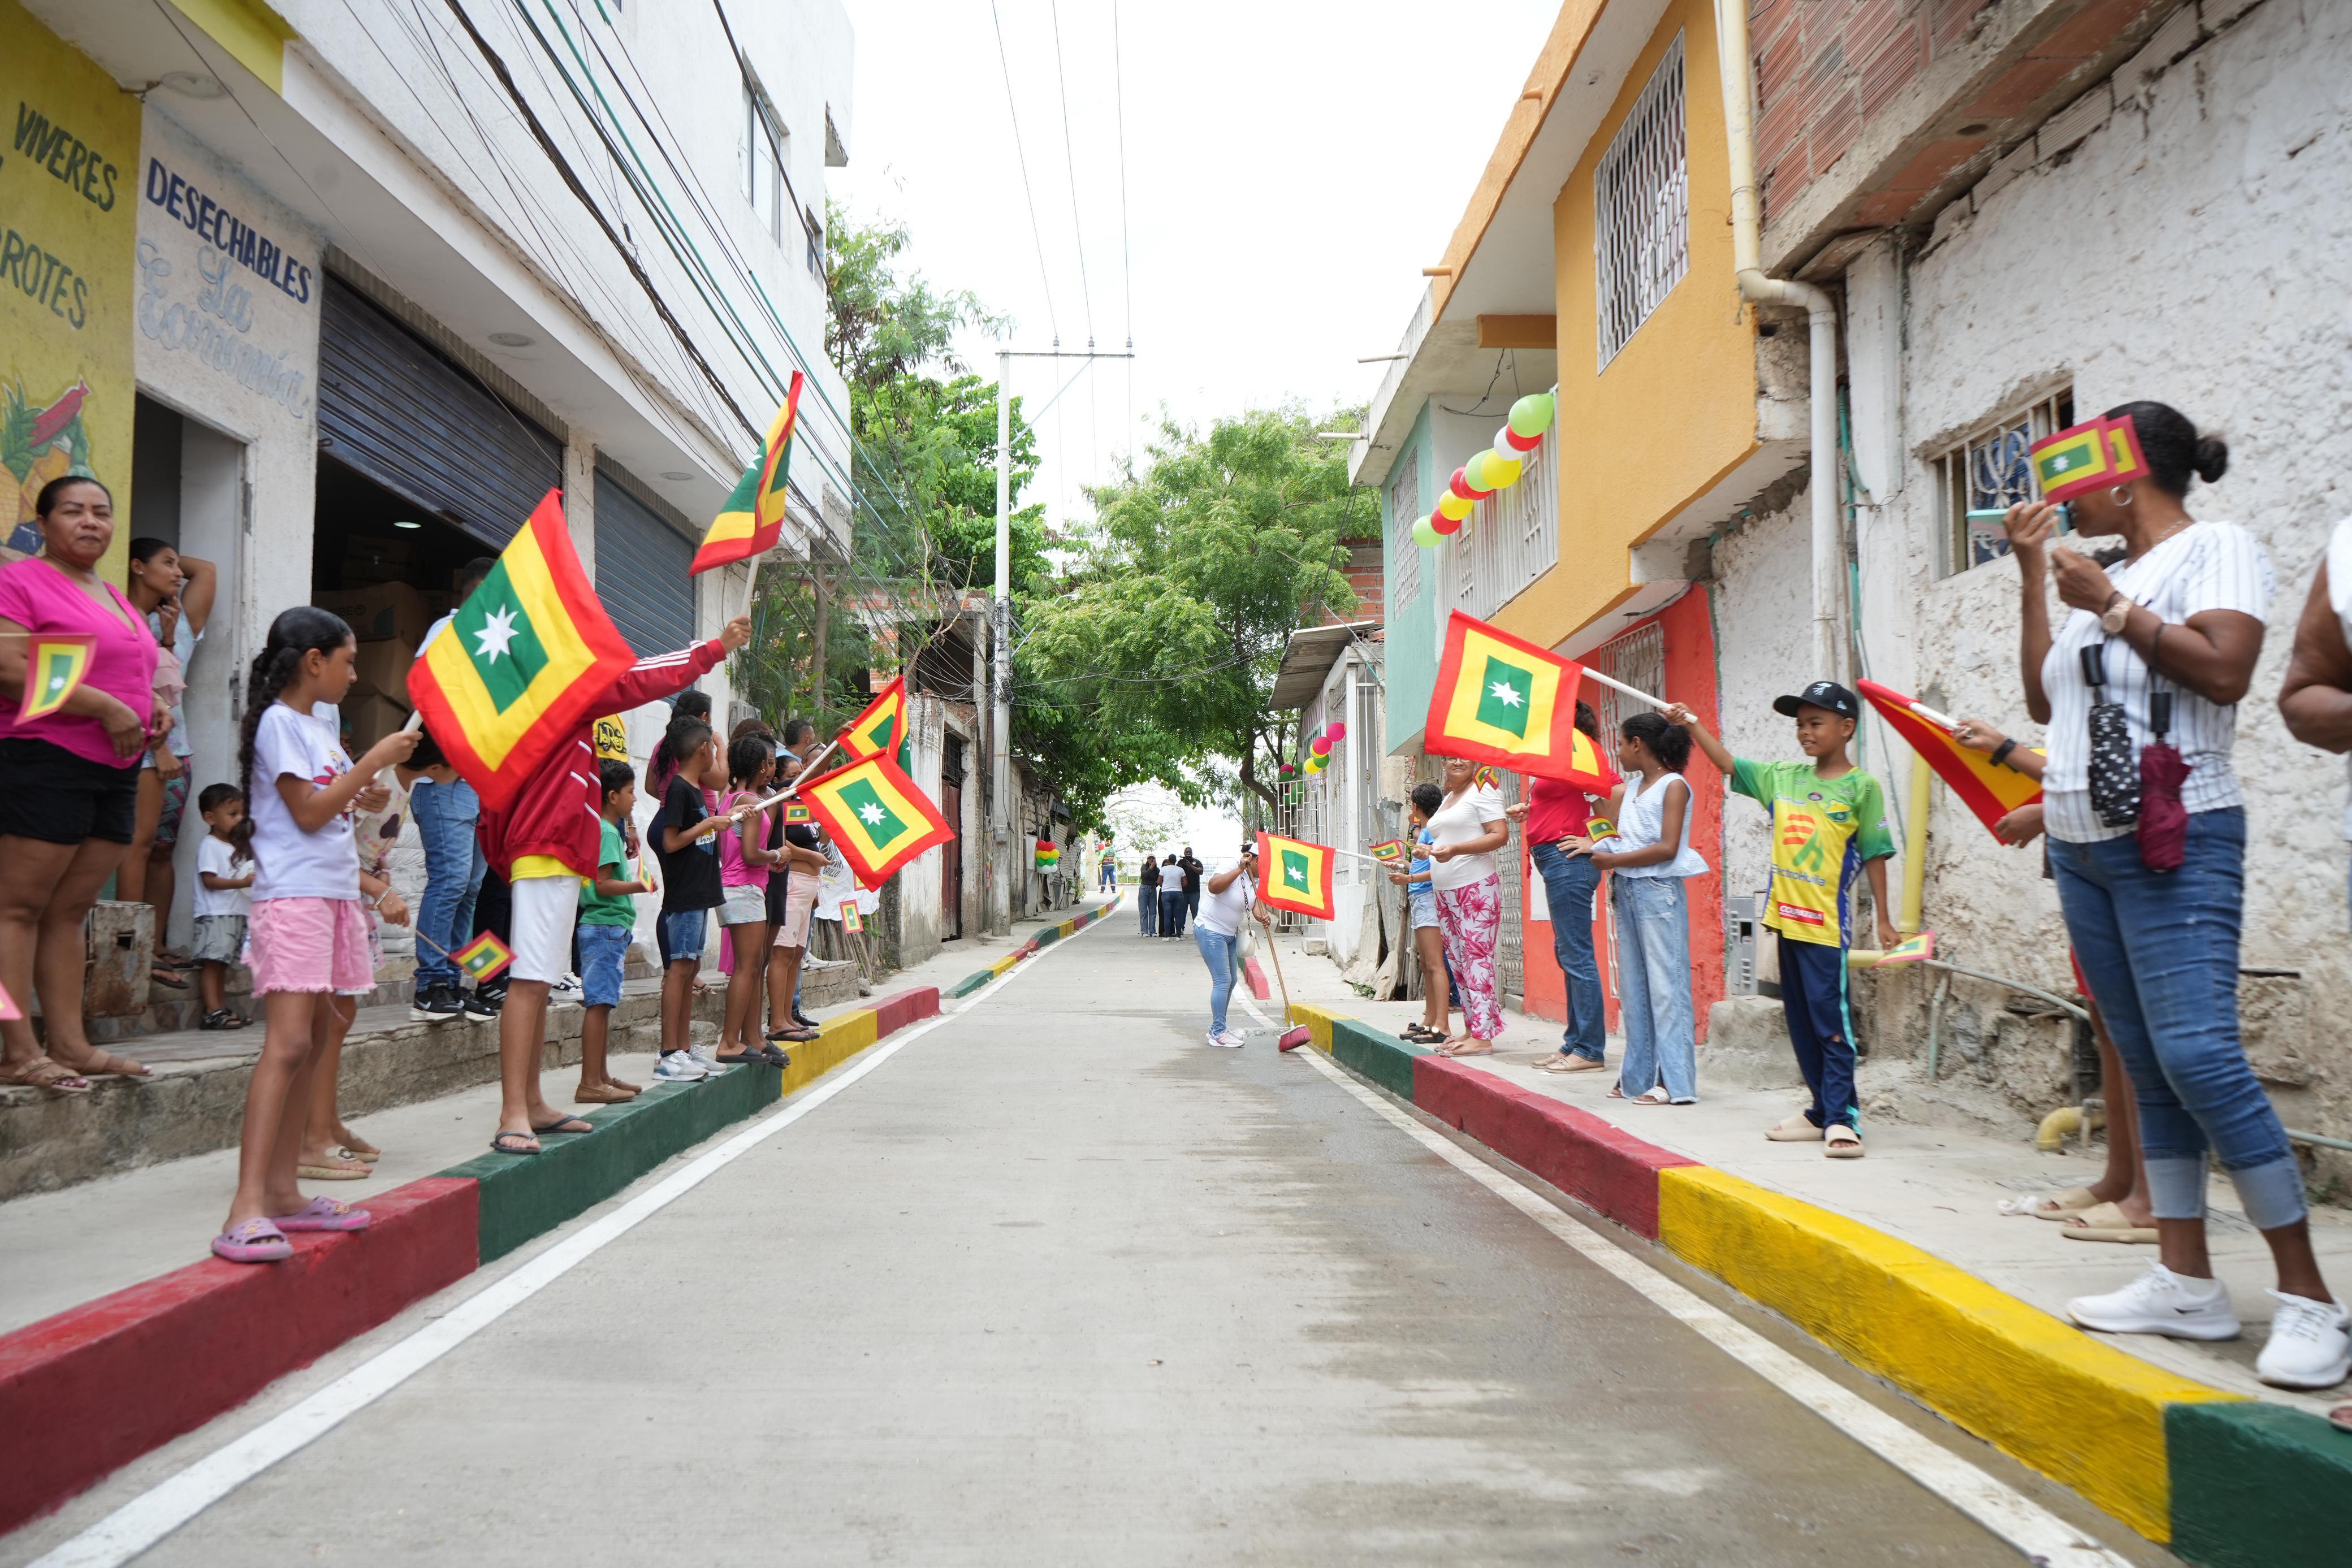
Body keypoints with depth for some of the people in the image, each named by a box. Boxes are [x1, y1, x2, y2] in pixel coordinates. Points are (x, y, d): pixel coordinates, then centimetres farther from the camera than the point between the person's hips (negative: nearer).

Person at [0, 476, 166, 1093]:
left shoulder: (114, 596, 22)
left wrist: (151, 705, 11)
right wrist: (107, 707, -19)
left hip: (116, 770, 8)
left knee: (69, 912, 9)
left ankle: (70, 1044, 11)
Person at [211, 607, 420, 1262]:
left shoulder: (319, 724, 18)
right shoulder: (279, 722, -8)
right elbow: (309, 812, -14)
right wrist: (375, 760, -12)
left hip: (334, 894, 9)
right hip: (292, 896, -9)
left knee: (313, 1044, 8)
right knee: (288, 1043, -18)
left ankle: (282, 1191, 13)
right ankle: (246, 1210, -22)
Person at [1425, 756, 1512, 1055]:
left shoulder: (1482, 791, -4)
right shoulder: (1447, 799, 22)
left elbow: (1500, 835, -14)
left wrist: (1455, 849, -22)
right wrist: (1431, 851, 12)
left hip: (1476, 887, -9)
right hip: (1446, 892, 9)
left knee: (1476, 958, -12)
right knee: (1457, 961, 9)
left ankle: (1482, 1036, -13)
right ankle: (1471, 1029, 15)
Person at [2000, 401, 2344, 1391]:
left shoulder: (2215, 547, -2)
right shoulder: (2102, 575, 19)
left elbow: (2224, 671, -16)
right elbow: (2045, 699, 16)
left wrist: (2111, 605, -11)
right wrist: (2034, 577, 15)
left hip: (2175, 841, -8)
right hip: (2081, 846, 8)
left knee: (2197, 1056, -17)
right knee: (2148, 1068, 5)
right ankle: (2185, 1281, 8)